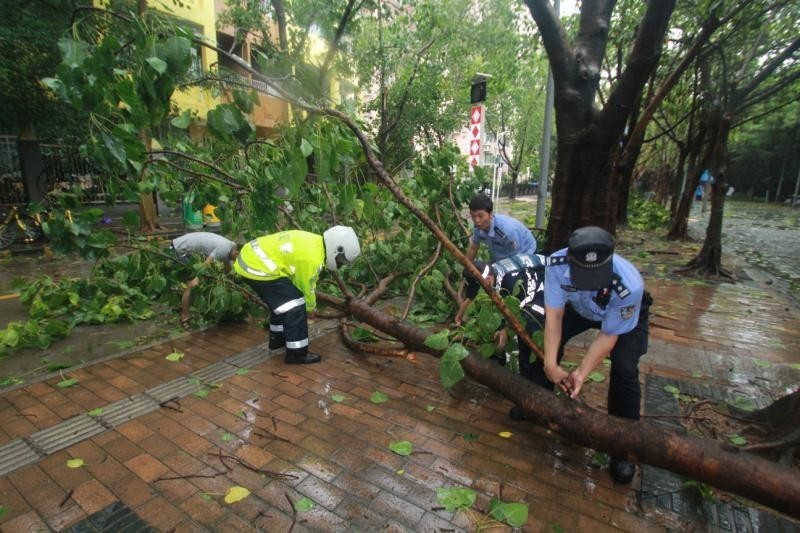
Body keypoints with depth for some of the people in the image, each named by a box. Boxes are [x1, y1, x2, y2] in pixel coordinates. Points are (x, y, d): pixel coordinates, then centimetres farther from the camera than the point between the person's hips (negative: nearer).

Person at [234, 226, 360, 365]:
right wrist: (311, 307, 16)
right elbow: (307, 287, -4)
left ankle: (277, 338, 42)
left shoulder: (314, 242, 10)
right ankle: (297, 353, 5)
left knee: (282, 299, 25)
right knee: (295, 306, -5)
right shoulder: (312, 258, -20)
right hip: (258, 267, -10)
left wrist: (308, 303, 29)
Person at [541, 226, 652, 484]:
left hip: (624, 315, -3)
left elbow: (608, 335, -29)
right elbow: (554, 316, -29)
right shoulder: (556, 264, -38)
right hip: (580, 306, 3)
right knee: (547, 341, -5)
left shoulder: (629, 286, -44)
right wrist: (550, 363, -34)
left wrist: (582, 373, -29)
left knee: (624, 370, -18)